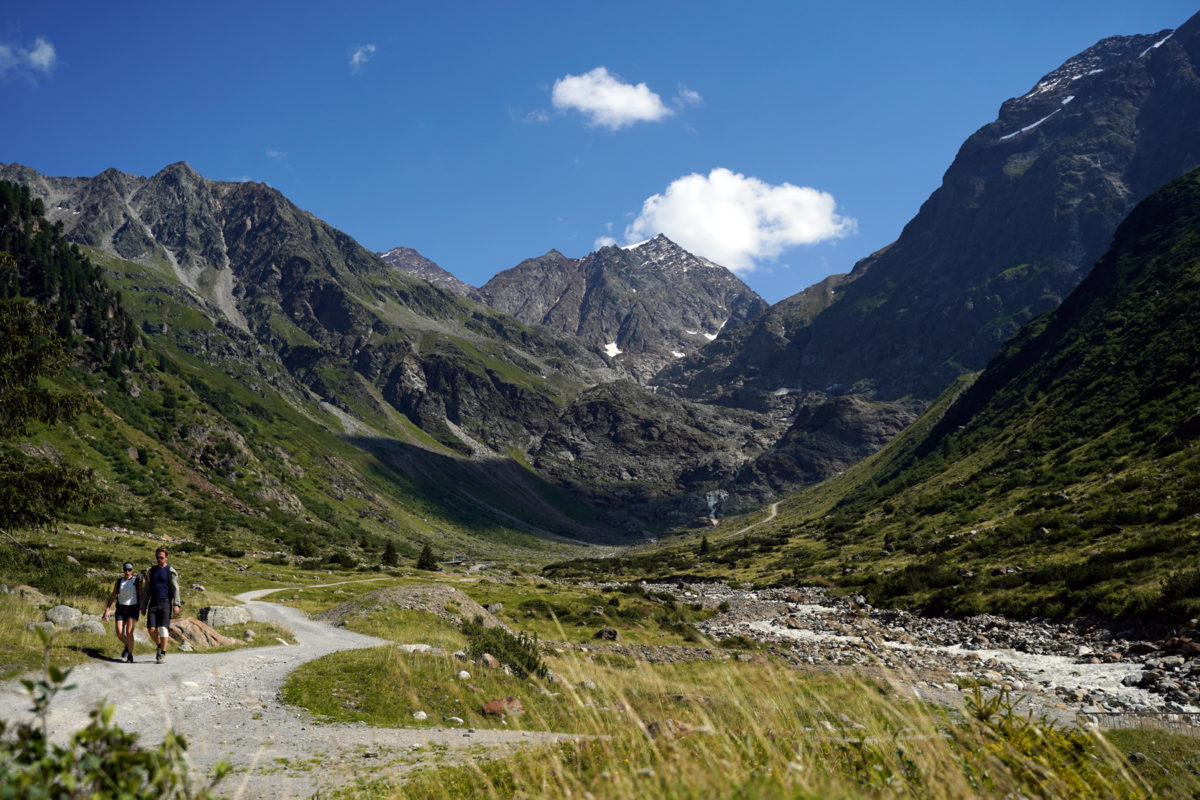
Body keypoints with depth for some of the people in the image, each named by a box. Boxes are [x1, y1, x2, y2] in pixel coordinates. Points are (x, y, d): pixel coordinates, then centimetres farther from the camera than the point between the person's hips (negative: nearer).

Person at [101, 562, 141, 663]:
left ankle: (130, 655, -4)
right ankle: (127, 646, 26)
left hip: (133, 609, -3)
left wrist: (143, 608, -15)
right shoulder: (119, 581, 8)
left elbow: (141, 595, -5)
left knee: (129, 632, -15)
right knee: (119, 633, -5)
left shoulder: (137, 581, -2)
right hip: (121, 609, 3)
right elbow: (113, 596, 9)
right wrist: (107, 610, 3)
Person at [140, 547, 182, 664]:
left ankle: (162, 654, -2)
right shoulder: (151, 571, 14)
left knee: (163, 628, -9)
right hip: (153, 604, 4)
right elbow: (146, 589, 18)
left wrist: (176, 604, -16)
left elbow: (175, 588, -6)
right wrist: (143, 605, 14)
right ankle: (159, 646, 23)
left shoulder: (170, 571, -1)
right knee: (151, 629, -3)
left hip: (165, 603, -4)